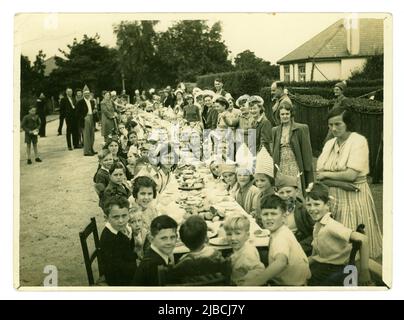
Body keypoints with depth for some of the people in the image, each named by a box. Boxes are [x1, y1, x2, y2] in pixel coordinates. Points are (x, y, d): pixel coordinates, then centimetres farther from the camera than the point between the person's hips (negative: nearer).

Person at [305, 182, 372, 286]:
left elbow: (362, 239, -28)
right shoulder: (317, 226, 4)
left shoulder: (331, 226, -20)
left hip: (335, 270, -6)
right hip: (319, 268, 6)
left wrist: (364, 272, -25)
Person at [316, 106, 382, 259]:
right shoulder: (329, 144, 8)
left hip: (354, 199, -5)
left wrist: (326, 174, -6)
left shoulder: (359, 141, -8)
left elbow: (351, 175, -19)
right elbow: (319, 175, 0)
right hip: (332, 197, 5)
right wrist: (342, 184, -16)